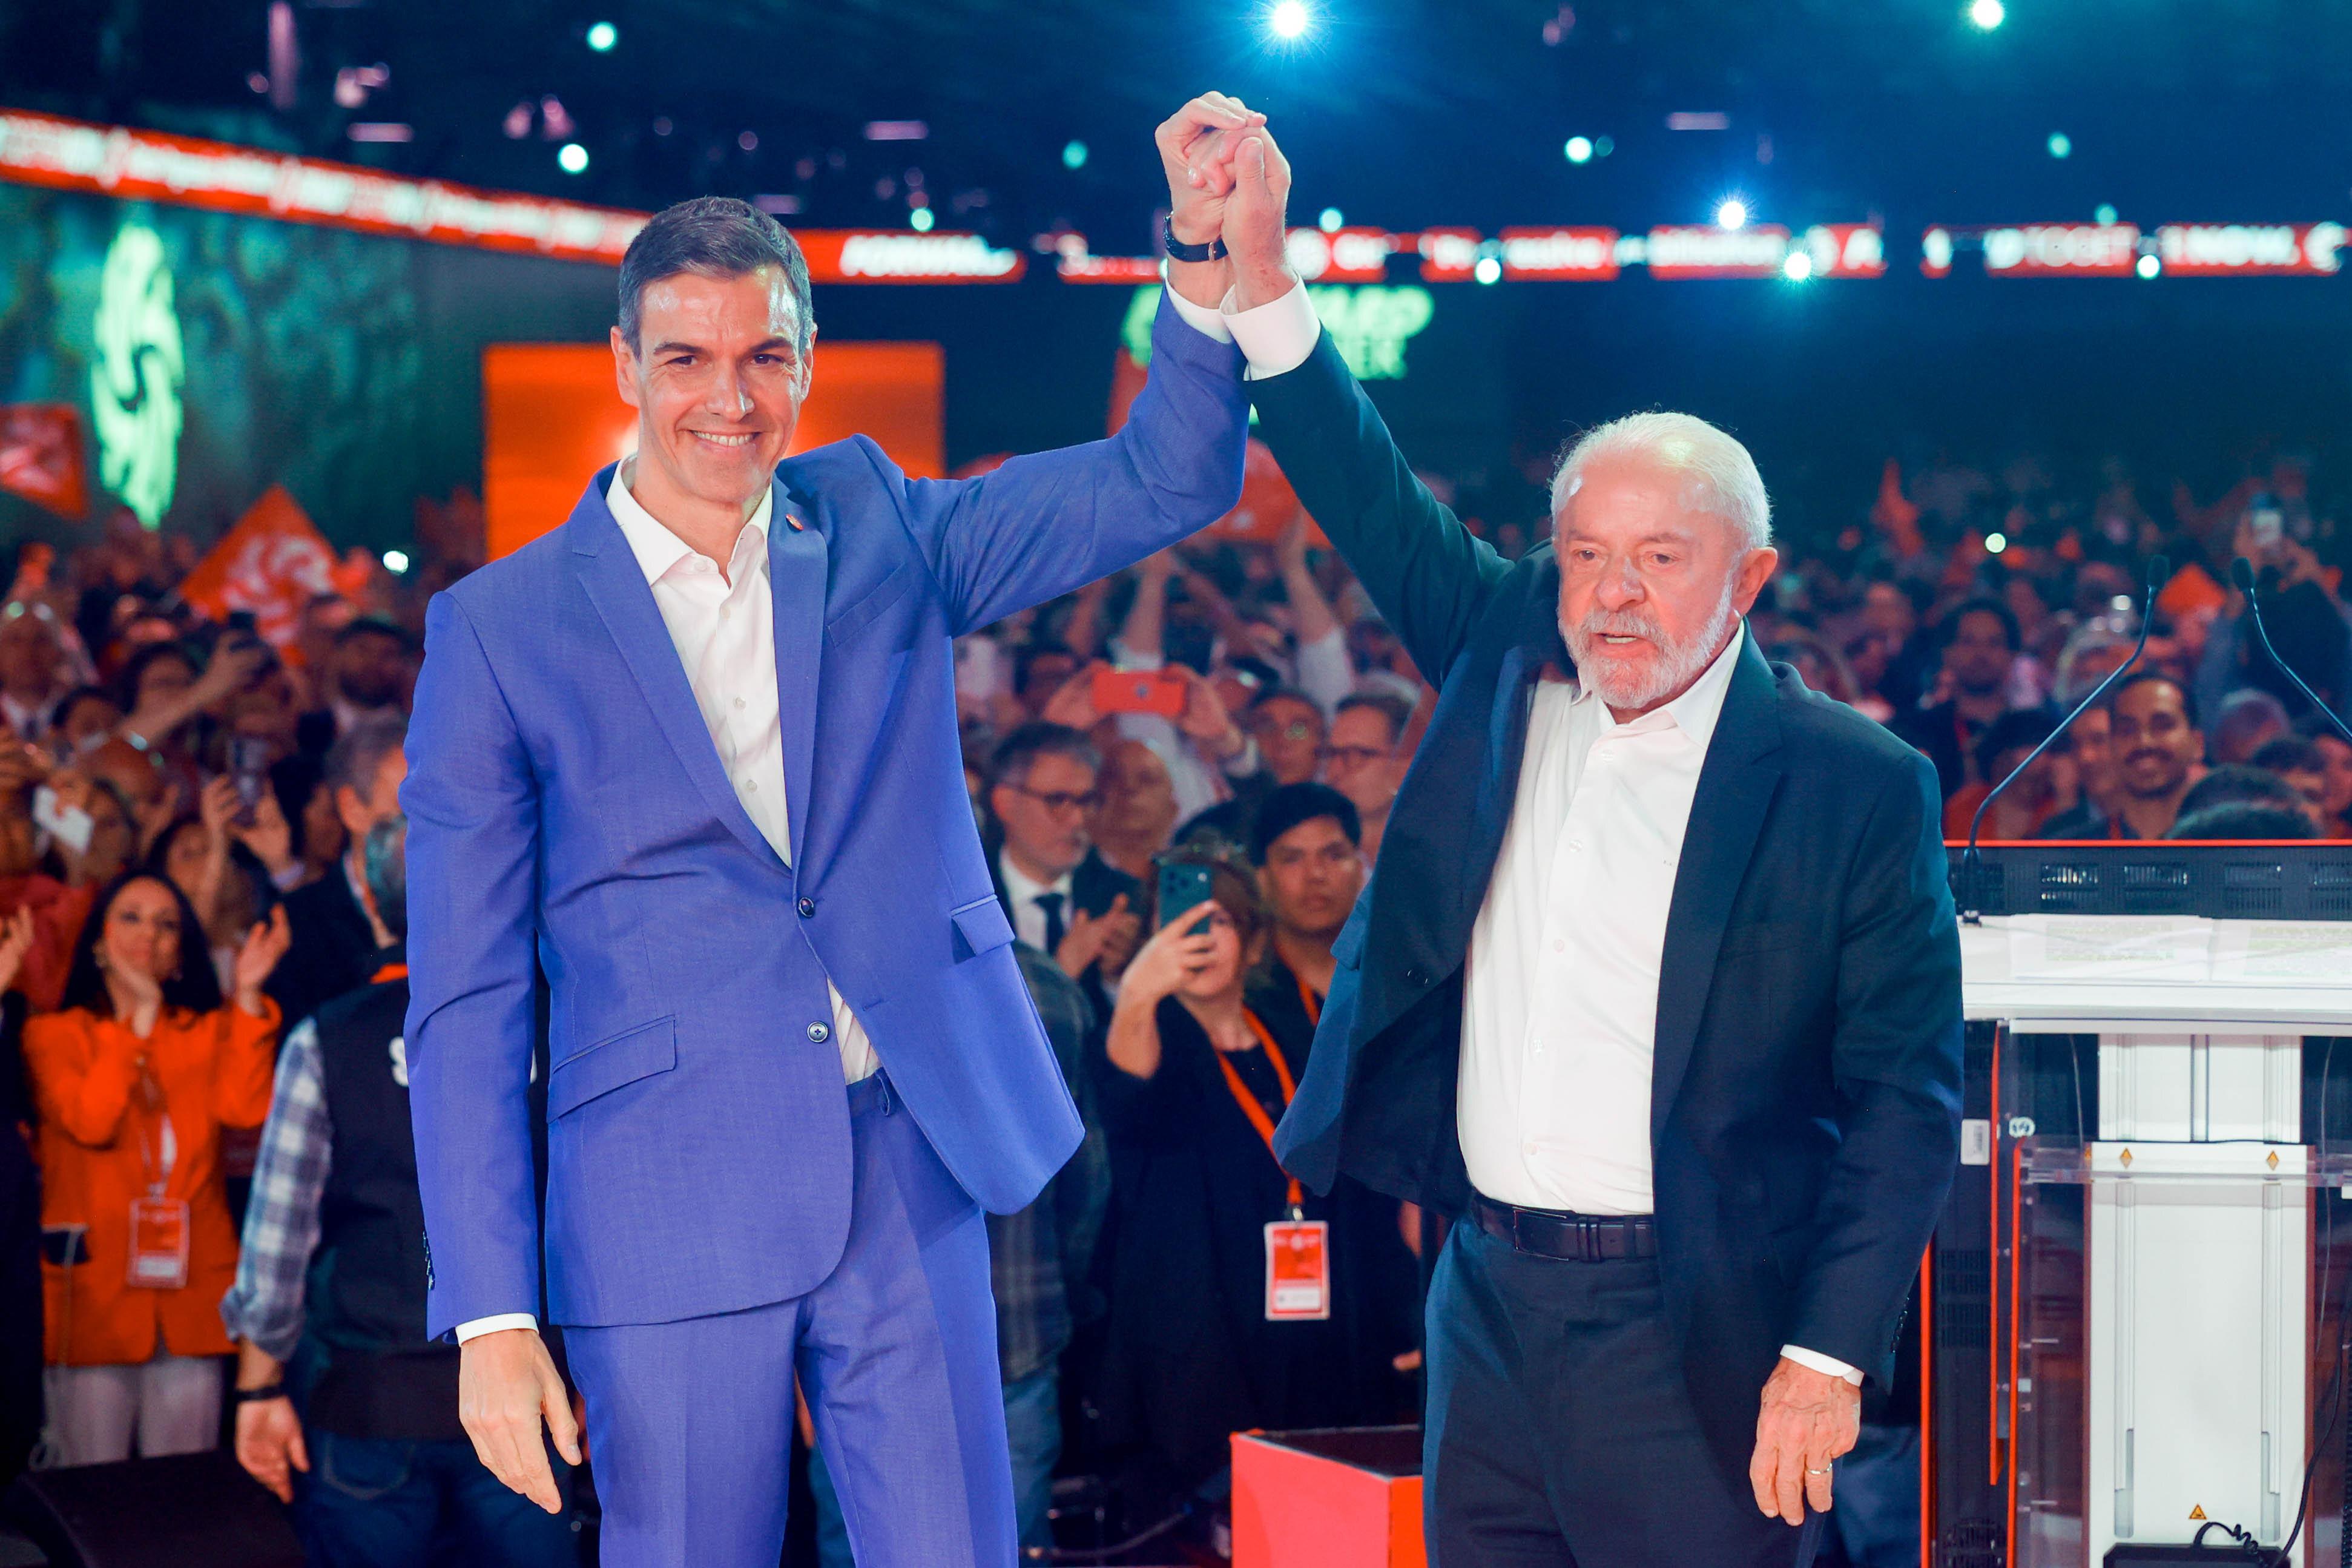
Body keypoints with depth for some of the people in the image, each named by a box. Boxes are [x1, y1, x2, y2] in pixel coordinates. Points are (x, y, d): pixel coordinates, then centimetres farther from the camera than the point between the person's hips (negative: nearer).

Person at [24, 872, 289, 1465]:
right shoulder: (55, 1034, 5)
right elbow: (89, 1122, -13)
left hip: (190, 1298, 3)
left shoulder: (207, 1033, 14)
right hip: (95, 1295, -3)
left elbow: (245, 1107, -7)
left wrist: (247, 997, -14)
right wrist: (140, 1015, -12)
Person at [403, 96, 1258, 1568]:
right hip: (670, 1214, -2)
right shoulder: (499, 628, -1)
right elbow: (467, 1003, -2)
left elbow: (1169, 481, 3)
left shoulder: (876, 532, 9)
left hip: (910, 1183, 3)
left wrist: (1211, 254, -15)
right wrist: (491, 1317, -8)